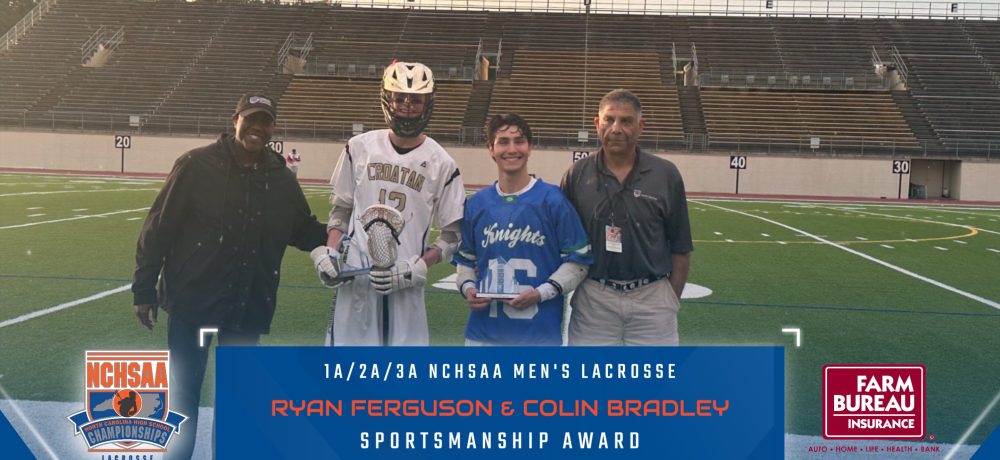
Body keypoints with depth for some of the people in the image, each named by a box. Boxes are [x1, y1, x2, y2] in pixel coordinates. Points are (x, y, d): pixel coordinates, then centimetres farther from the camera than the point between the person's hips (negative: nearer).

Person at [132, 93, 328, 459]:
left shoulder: (281, 179, 2)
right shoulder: (197, 165, -10)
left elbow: (305, 232, 13)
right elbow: (159, 227, -7)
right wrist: (144, 289, -6)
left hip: (248, 306, 3)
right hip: (192, 299, -3)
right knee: (185, 390, 9)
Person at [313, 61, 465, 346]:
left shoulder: (441, 163, 0)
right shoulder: (360, 147, 5)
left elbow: (452, 235, 2)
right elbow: (341, 209, 14)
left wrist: (417, 267, -12)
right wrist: (329, 252, -1)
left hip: (405, 282, -1)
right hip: (355, 277, 1)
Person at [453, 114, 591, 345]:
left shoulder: (552, 200, -4)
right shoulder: (476, 203, 8)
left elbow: (577, 260, -3)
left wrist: (542, 293, -14)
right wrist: (467, 287, -2)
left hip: (539, 333, -3)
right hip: (484, 332, 4)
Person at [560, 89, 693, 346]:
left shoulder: (666, 175, -3)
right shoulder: (577, 175, 0)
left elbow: (680, 248, 2)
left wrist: (672, 300, 0)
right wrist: (567, 292, 0)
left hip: (651, 298, -1)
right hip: (593, 299, 1)